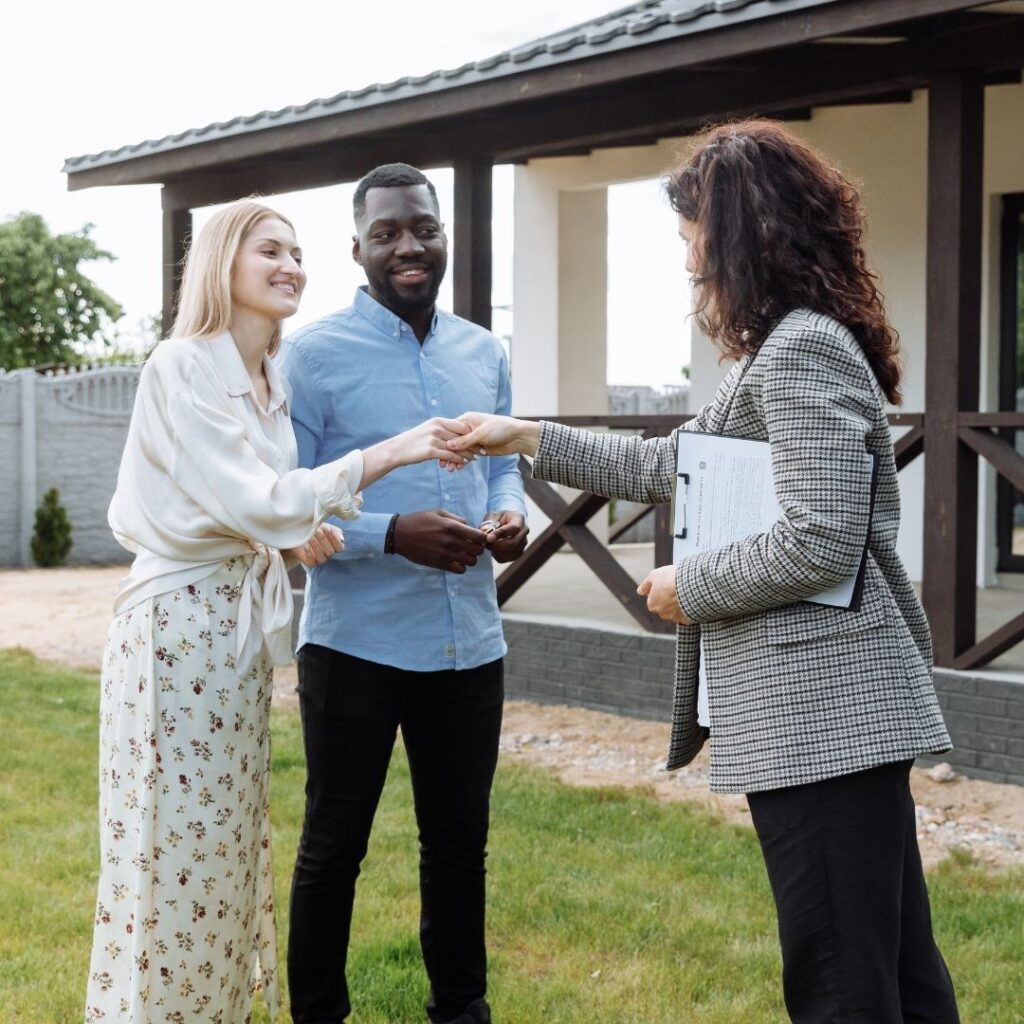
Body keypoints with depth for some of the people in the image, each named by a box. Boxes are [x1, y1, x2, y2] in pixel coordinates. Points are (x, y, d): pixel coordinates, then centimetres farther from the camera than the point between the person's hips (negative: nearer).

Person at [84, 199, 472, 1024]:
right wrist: (391, 453, -27)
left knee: (225, 842, 14)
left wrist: (295, 534, -3)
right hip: (179, 624, -8)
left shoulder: (272, 381, 10)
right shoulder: (180, 367, -15)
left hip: (241, 625, 8)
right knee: (175, 845, -2)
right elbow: (252, 499, -24)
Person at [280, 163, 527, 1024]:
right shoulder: (312, 355, -8)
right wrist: (393, 534, -24)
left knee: (460, 839, 17)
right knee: (334, 845, 7)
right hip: (356, 644, -5)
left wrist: (511, 513, -6)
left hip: (469, 644, 5)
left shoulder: (485, 354, 8)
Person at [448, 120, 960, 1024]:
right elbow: (673, 468, 26)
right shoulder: (791, 347, 17)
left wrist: (690, 587, -10)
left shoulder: (800, 350, -15)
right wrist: (529, 439, 25)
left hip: (820, 712, -10)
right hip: (833, 708, 10)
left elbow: (822, 542, -24)